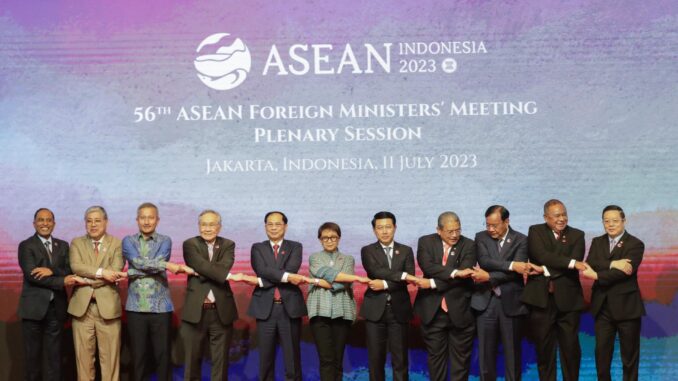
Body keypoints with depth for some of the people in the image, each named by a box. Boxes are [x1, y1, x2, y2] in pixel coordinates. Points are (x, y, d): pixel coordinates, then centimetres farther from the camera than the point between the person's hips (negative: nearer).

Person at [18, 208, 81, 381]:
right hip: (34, 307, -3)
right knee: (32, 354, 4)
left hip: (56, 307, 4)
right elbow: (31, 275, -13)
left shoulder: (63, 246, 12)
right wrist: (61, 281, -18)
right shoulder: (26, 246, -2)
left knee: (54, 354, 6)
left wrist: (52, 271, -18)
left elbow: (69, 272, 2)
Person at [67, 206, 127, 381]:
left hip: (107, 306, -1)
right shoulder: (76, 243, 10)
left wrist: (86, 280, -11)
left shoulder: (116, 244, 5)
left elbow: (114, 273, -9)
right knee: (83, 355, 5)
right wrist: (101, 272, -18)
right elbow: (76, 266, -8)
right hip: (82, 306, 2)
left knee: (109, 356, 1)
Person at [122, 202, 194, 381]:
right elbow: (138, 262, -11)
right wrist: (170, 266, -17)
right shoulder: (128, 241, 7)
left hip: (160, 306, 0)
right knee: (138, 355, 5)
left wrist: (134, 273, -15)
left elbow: (153, 262, -9)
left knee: (163, 354, 2)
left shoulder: (165, 241, 7)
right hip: (136, 306, 0)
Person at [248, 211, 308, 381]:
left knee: (292, 357, 2)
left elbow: (292, 270, -10)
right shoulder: (257, 248, 10)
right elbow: (262, 270, -9)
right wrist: (286, 277, -21)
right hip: (265, 308, 1)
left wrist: (263, 281, -14)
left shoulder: (295, 247, 8)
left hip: (290, 307, -1)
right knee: (265, 357, 5)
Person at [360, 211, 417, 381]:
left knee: (400, 358, 2)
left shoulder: (406, 251, 8)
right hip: (375, 310, -1)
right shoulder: (367, 251, 5)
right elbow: (375, 271, -14)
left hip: (399, 309, 1)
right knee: (375, 358, 3)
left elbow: (409, 278, -6)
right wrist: (402, 275, -20)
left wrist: (385, 284, -15)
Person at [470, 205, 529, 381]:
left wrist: (489, 277, -17)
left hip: (511, 302, -1)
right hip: (486, 302, 2)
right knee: (486, 351, 4)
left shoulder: (521, 240, 0)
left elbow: (516, 272, -12)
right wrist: (511, 265, -20)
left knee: (512, 351, 4)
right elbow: (484, 261, -11)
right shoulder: (481, 237, 6)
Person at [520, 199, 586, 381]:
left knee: (571, 348, 2)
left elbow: (575, 265, -8)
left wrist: (545, 270, -14)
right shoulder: (535, 232, 4)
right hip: (541, 299, 0)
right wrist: (571, 262, -20)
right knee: (544, 349, 7)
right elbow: (542, 255, -14)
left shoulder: (577, 235, 7)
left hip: (567, 300, 1)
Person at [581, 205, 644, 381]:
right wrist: (612, 264, -23)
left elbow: (624, 272, -19)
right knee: (601, 352, 8)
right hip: (602, 306, 4)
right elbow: (590, 265, -8)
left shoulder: (635, 244, -6)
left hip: (626, 306, -4)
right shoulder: (597, 242, 9)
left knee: (629, 353, 6)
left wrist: (597, 275, -20)